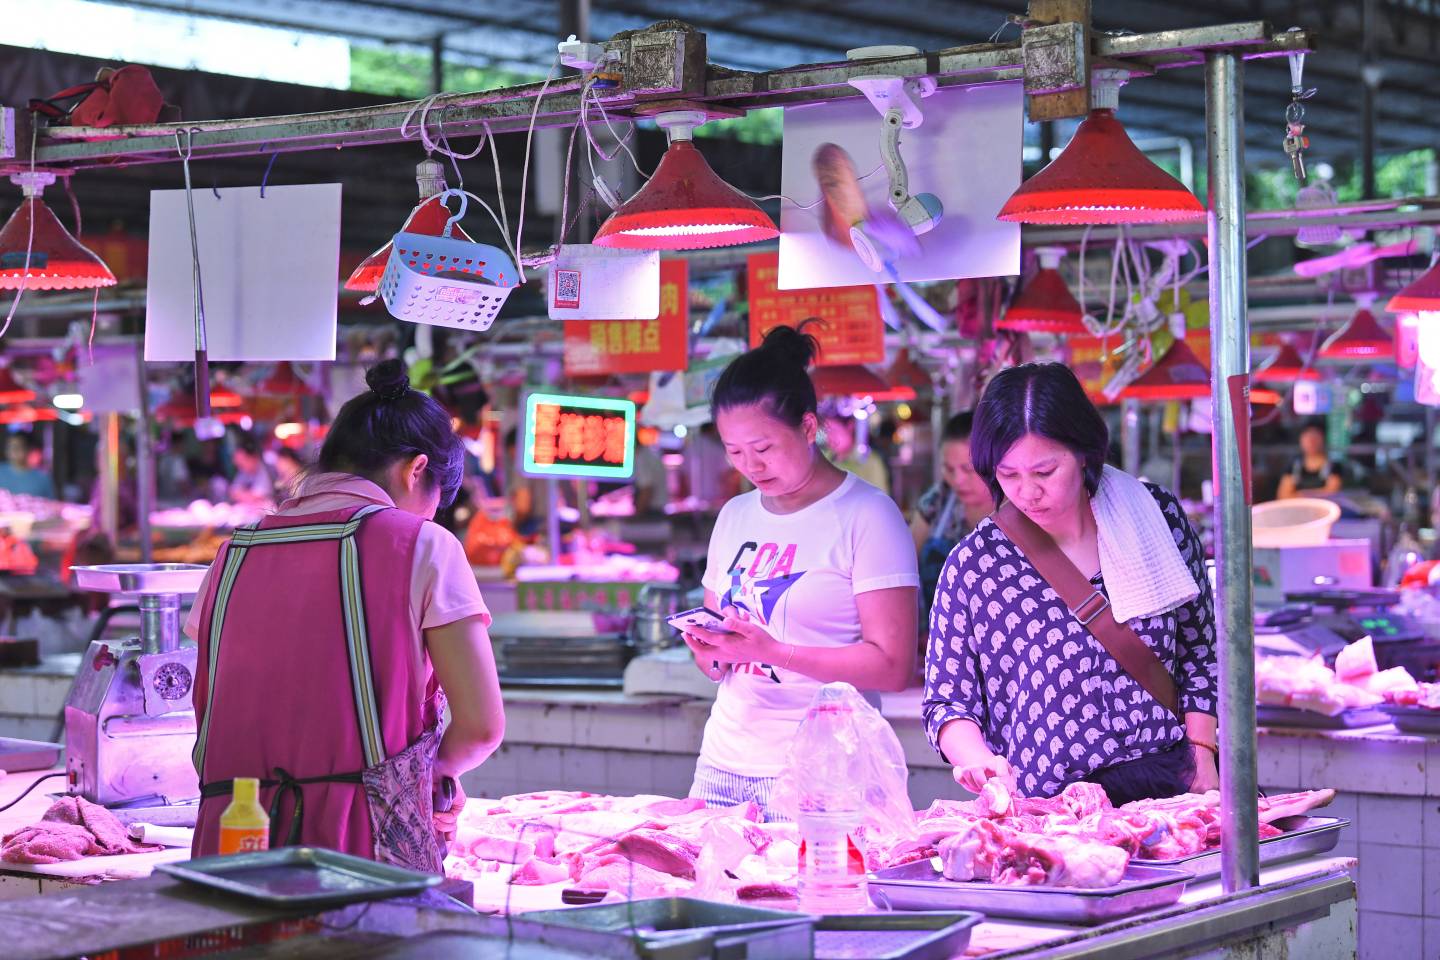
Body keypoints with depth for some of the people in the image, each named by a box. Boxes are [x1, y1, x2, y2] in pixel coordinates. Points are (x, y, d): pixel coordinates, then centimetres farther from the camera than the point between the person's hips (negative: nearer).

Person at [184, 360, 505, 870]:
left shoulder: (232, 557, 15)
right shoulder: (421, 546, 2)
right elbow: (482, 724, -1)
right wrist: (432, 772, 20)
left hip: (228, 846, 5)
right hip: (367, 847, -4)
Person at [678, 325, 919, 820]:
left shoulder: (866, 515, -4)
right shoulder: (735, 517, 16)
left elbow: (893, 666, -12)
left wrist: (772, 651, -17)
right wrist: (709, 652, -1)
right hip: (722, 769, 5)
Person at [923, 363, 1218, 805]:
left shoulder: (1157, 516, 6)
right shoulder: (973, 565, 0)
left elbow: (1198, 653, 14)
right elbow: (947, 702, 4)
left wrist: (1202, 758, 5)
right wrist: (977, 760, -16)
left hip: (1170, 787, 1)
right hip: (1046, 805, -1)